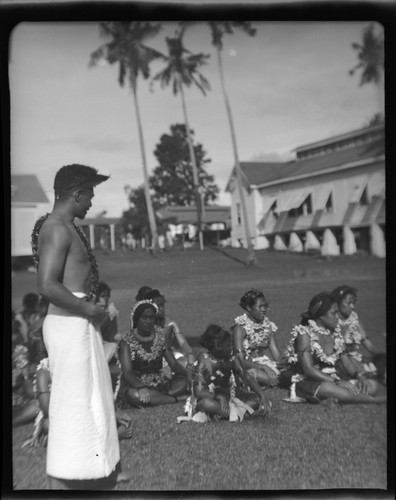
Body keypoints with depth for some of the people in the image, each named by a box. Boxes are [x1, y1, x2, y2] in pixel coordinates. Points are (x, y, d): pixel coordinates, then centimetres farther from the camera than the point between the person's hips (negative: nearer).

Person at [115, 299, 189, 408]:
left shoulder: (160, 336, 5)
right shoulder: (127, 341, -7)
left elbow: (173, 363, 3)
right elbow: (127, 372, -17)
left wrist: (188, 373, -18)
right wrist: (141, 387, -37)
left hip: (159, 382, 4)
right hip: (135, 383, -4)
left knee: (182, 382, -21)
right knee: (134, 395, -37)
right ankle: (175, 399, -23)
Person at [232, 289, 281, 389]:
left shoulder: (267, 325, 8)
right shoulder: (241, 327, -10)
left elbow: (277, 356, 7)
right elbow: (240, 361, -16)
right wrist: (263, 367, -28)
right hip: (246, 368, -5)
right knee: (271, 378, -33)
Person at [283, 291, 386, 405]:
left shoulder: (334, 332, 10)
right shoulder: (304, 334, -10)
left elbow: (345, 360, 9)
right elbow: (308, 369, -18)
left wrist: (360, 376, -11)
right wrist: (337, 382, -24)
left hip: (333, 379, 7)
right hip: (308, 382, -6)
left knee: (372, 385, -11)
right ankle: (377, 400, -24)